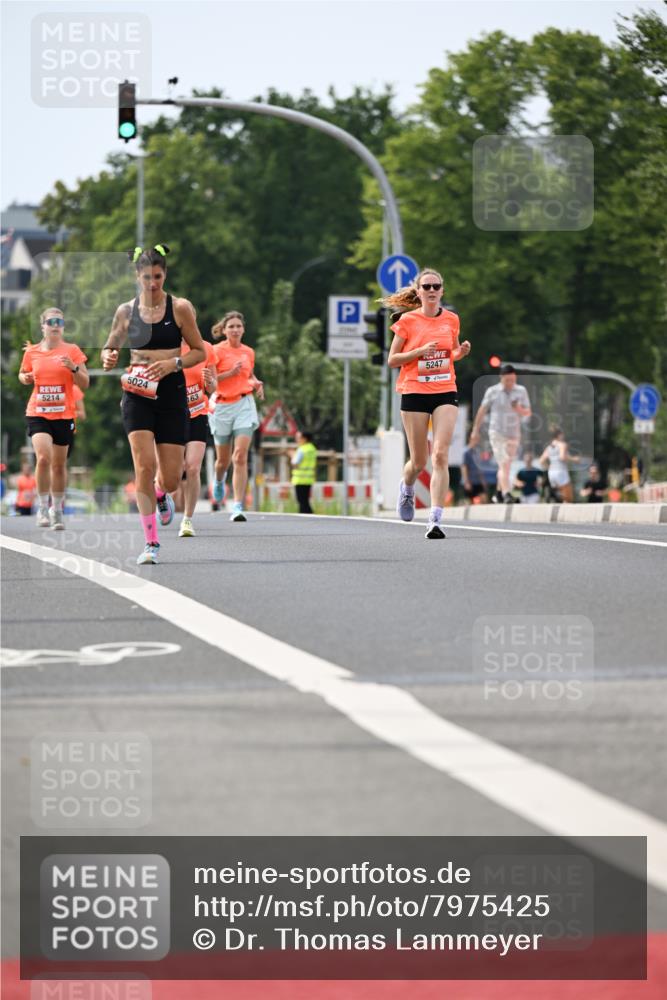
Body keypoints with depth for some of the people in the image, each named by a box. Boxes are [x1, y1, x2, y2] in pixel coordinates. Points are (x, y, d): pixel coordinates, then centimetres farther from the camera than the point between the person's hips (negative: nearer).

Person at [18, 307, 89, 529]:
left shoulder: (72, 351, 1)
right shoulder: (32, 352, 4)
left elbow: (85, 384, 1)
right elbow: (23, 374, 21)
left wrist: (73, 368, -17)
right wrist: (25, 378, -2)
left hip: (64, 415, 1)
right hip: (38, 413, -1)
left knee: (59, 464, 7)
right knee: (43, 457, -21)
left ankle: (57, 510, 22)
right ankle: (43, 506, -8)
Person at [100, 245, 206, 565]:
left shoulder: (180, 308, -1)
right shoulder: (126, 311, 4)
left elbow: (199, 352, 4)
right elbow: (110, 347, 15)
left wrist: (173, 363, -14)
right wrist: (108, 358, -8)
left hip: (172, 394, 0)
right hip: (138, 394, 0)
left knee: (170, 477, 0)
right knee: (144, 465, -15)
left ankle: (161, 494, 41)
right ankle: (151, 542, -9)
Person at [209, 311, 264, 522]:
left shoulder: (248, 352, 9)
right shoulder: (217, 351, -5)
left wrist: (256, 383, 8)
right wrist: (230, 373, -19)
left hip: (244, 404, 2)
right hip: (222, 406, -2)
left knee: (241, 457, -14)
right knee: (223, 459, 12)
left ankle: (238, 507, -17)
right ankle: (219, 481, 49)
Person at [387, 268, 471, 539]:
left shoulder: (451, 319, 7)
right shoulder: (407, 320, -2)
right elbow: (392, 360, -1)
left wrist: (461, 351, -1)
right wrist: (420, 351, -15)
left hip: (445, 392, 1)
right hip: (414, 393, -1)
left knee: (441, 456, -14)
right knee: (419, 461, 5)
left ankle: (435, 520, -17)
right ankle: (407, 488, 42)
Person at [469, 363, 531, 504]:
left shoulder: (521, 391, 4)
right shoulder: (492, 391, -2)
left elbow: (527, 413, 4)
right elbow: (482, 411, 5)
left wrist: (519, 410, -19)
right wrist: (475, 431, 7)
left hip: (514, 434, 3)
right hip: (497, 433, -3)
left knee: (506, 466, 12)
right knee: (503, 465, -16)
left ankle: (498, 494, 29)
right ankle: (507, 495, -27)